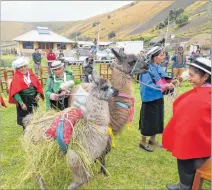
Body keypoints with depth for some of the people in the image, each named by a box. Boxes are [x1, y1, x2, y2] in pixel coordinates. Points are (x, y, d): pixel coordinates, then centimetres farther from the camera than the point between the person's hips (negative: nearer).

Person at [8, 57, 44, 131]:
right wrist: (21, 103, -23)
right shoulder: (16, 78, -12)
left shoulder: (31, 74, 4)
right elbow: (15, 92, -17)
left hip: (33, 99, 5)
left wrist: (38, 94, -7)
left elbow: (38, 85, 10)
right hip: (24, 100, -5)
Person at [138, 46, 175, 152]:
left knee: (157, 120, 18)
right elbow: (148, 86, -23)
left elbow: (162, 81, 10)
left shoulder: (159, 67, 4)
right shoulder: (147, 69, -19)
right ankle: (143, 142, 23)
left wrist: (169, 83, -11)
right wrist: (165, 87, -24)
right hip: (150, 99, -8)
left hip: (159, 98, 8)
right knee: (148, 121, 4)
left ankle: (152, 140, 36)